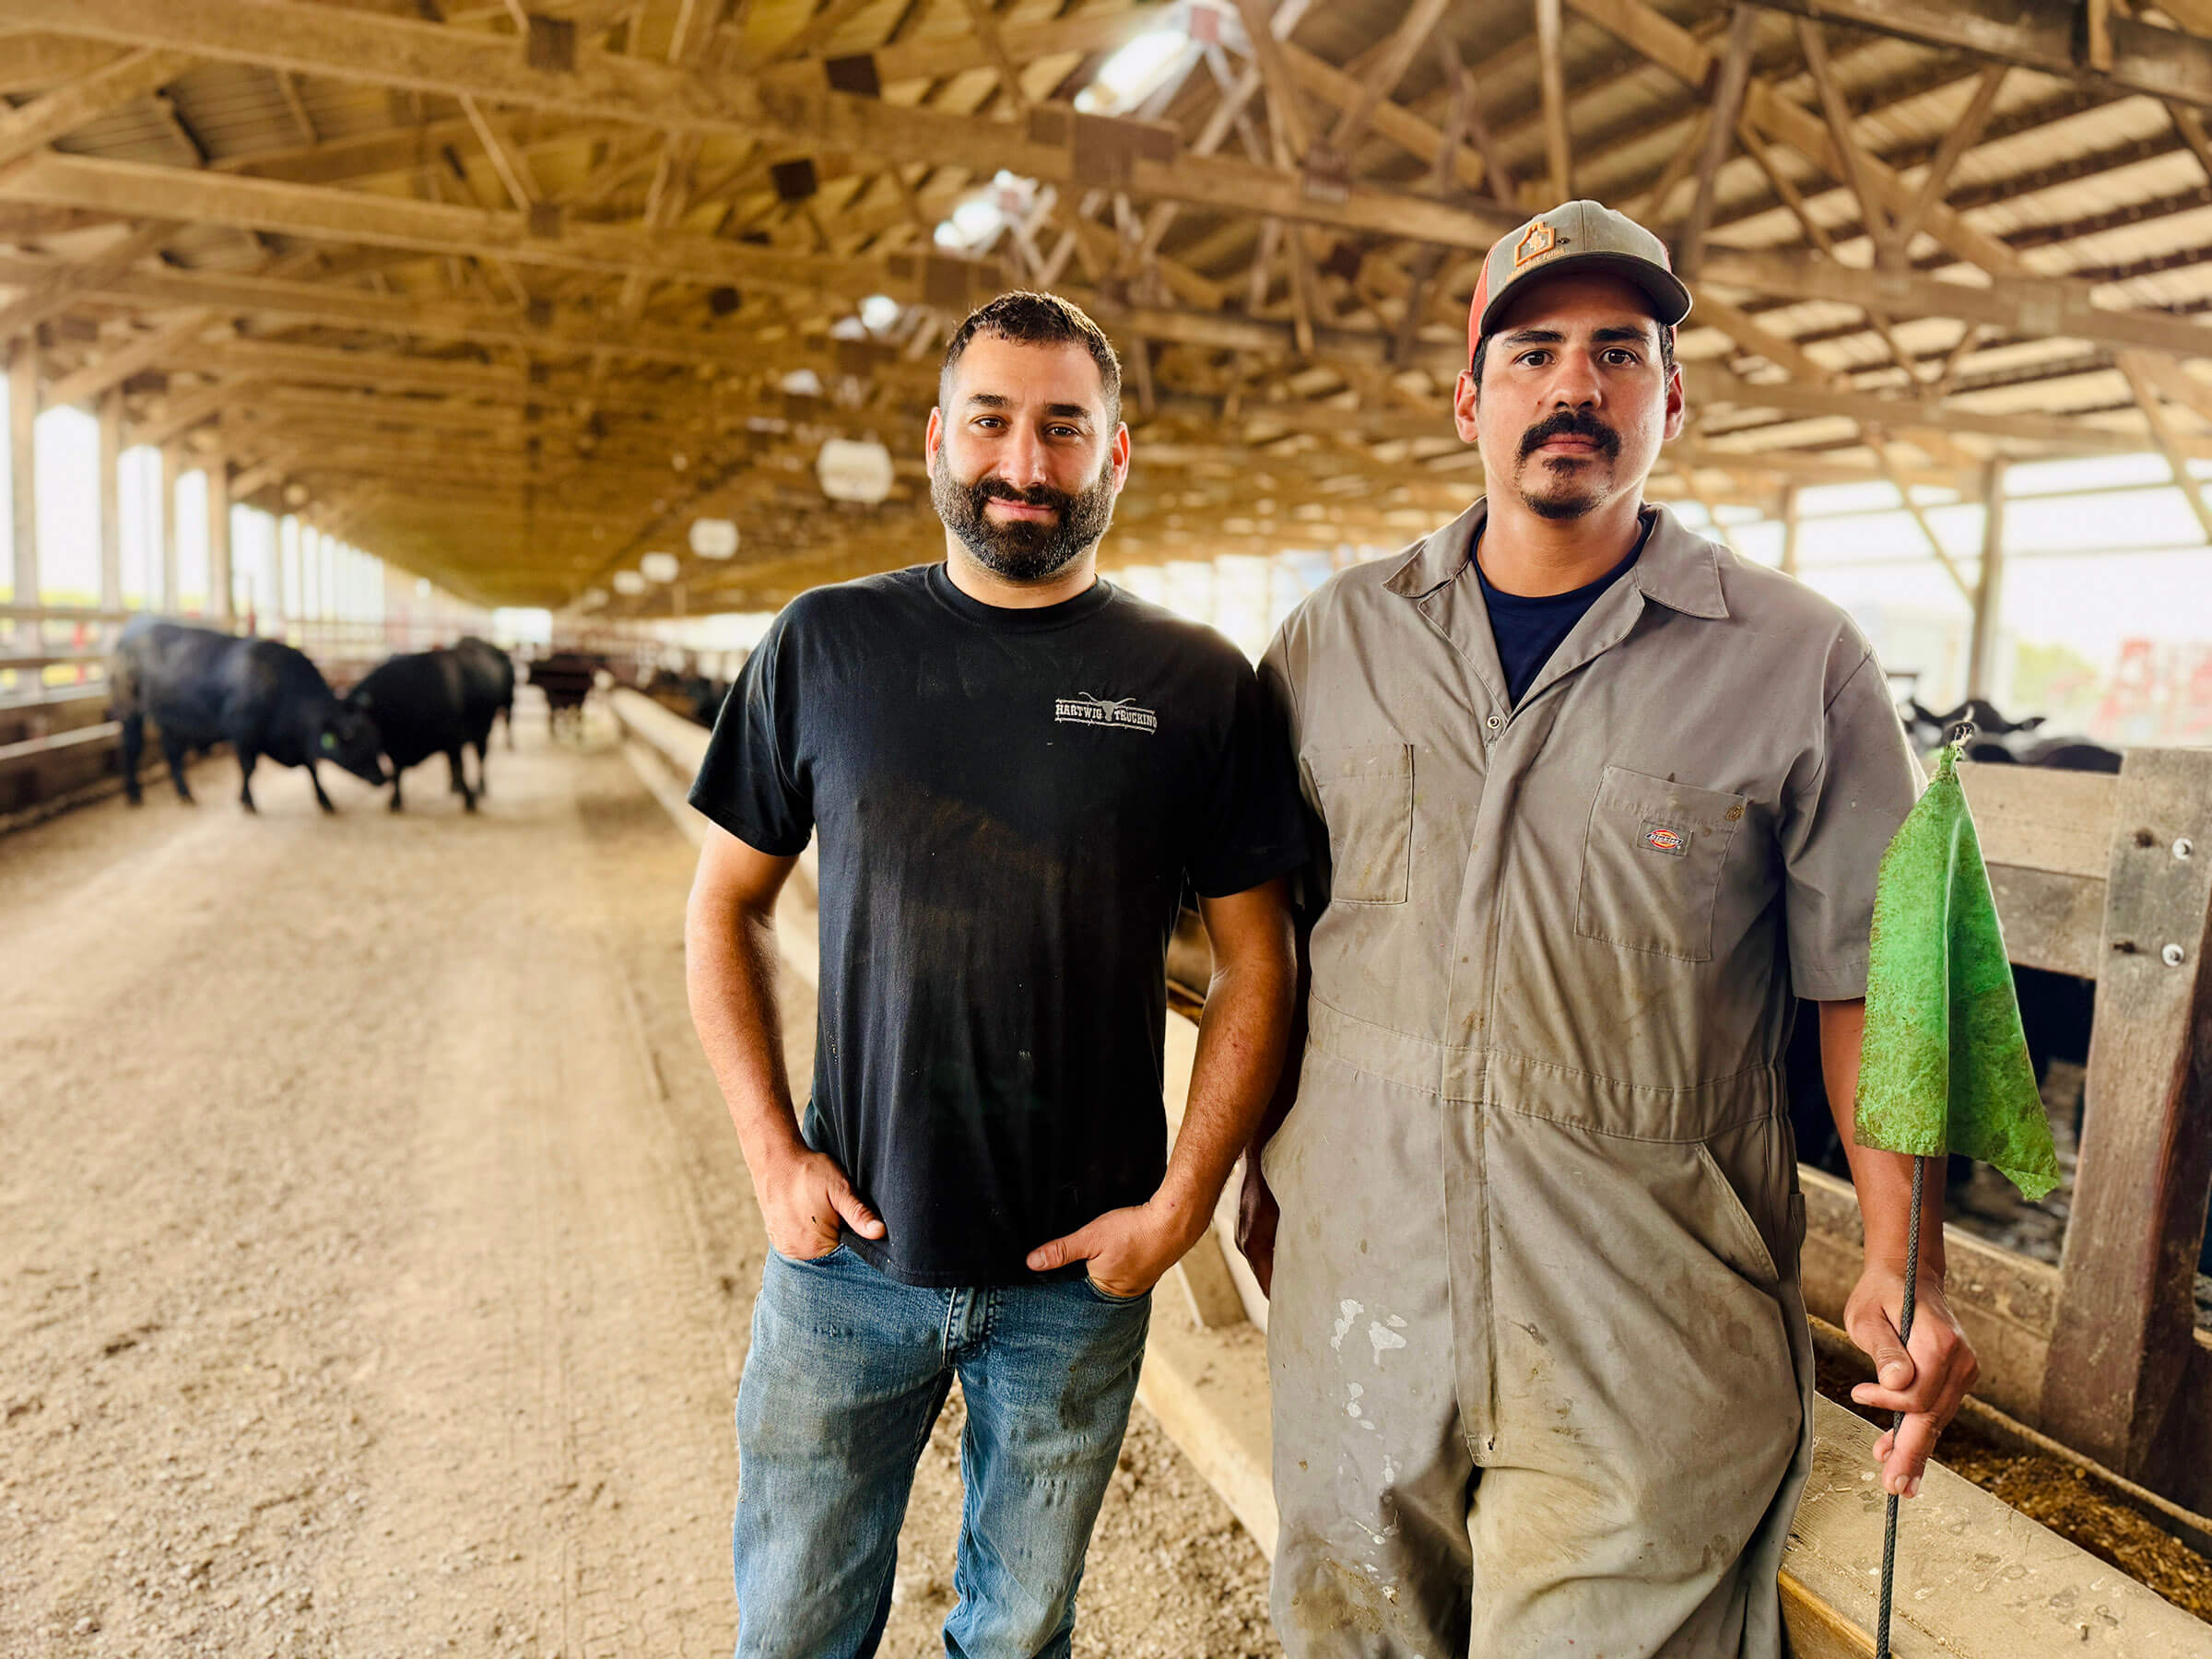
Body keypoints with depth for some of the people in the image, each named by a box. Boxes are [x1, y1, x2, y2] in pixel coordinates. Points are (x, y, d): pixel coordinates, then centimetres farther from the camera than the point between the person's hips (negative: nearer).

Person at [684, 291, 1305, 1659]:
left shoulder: (1197, 684, -6)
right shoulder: (826, 646, -2)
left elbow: (1258, 966, -2)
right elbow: (727, 907, 4)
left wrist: (1181, 1205, -7)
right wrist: (774, 1153, -3)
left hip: (1081, 1274, 0)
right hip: (848, 1249, 1)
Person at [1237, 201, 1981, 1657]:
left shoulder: (1798, 660, -4)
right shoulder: (1335, 638, 3)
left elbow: (1869, 977, -1)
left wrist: (1904, 1265, -8)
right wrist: (1264, 1167, 11)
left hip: (1648, 1332, -2)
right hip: (1358, 1286, 3)